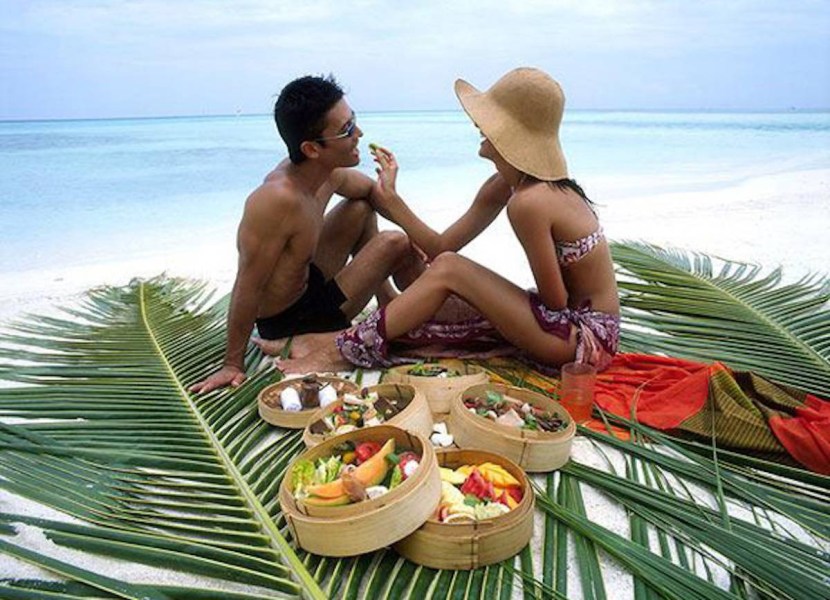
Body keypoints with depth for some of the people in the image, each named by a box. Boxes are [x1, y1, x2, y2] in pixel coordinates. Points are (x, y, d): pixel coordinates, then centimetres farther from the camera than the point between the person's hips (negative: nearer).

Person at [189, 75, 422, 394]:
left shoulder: (329, 171, -9)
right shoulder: (279, 198, -34)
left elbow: (371, 190, 12)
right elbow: (247, 287, -28)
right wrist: (232, 364, -20)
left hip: (306, 281, 9)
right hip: (289, 319, -9)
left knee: (361, 208, 16)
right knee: (395, 245, -15)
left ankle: (386, 299, 24)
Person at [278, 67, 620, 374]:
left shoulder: (528, 202, -25)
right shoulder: (505, 184, 4)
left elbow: (556, 300, -18)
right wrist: (390, 198, 5)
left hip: (586, 336, -8)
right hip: (573, 321, 8)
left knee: (447, 269, -16)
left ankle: (345, 351, -8)